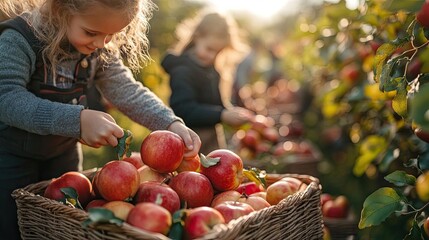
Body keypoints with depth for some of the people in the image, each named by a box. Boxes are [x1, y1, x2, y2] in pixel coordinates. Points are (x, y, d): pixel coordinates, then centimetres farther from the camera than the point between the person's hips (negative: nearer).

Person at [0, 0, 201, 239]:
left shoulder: (101, 51, -9)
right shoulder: (20, 38, -25)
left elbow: (127, 91, -12)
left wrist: (171, 123, -29)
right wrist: (77, 120, -44)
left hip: (63, 153, 4)